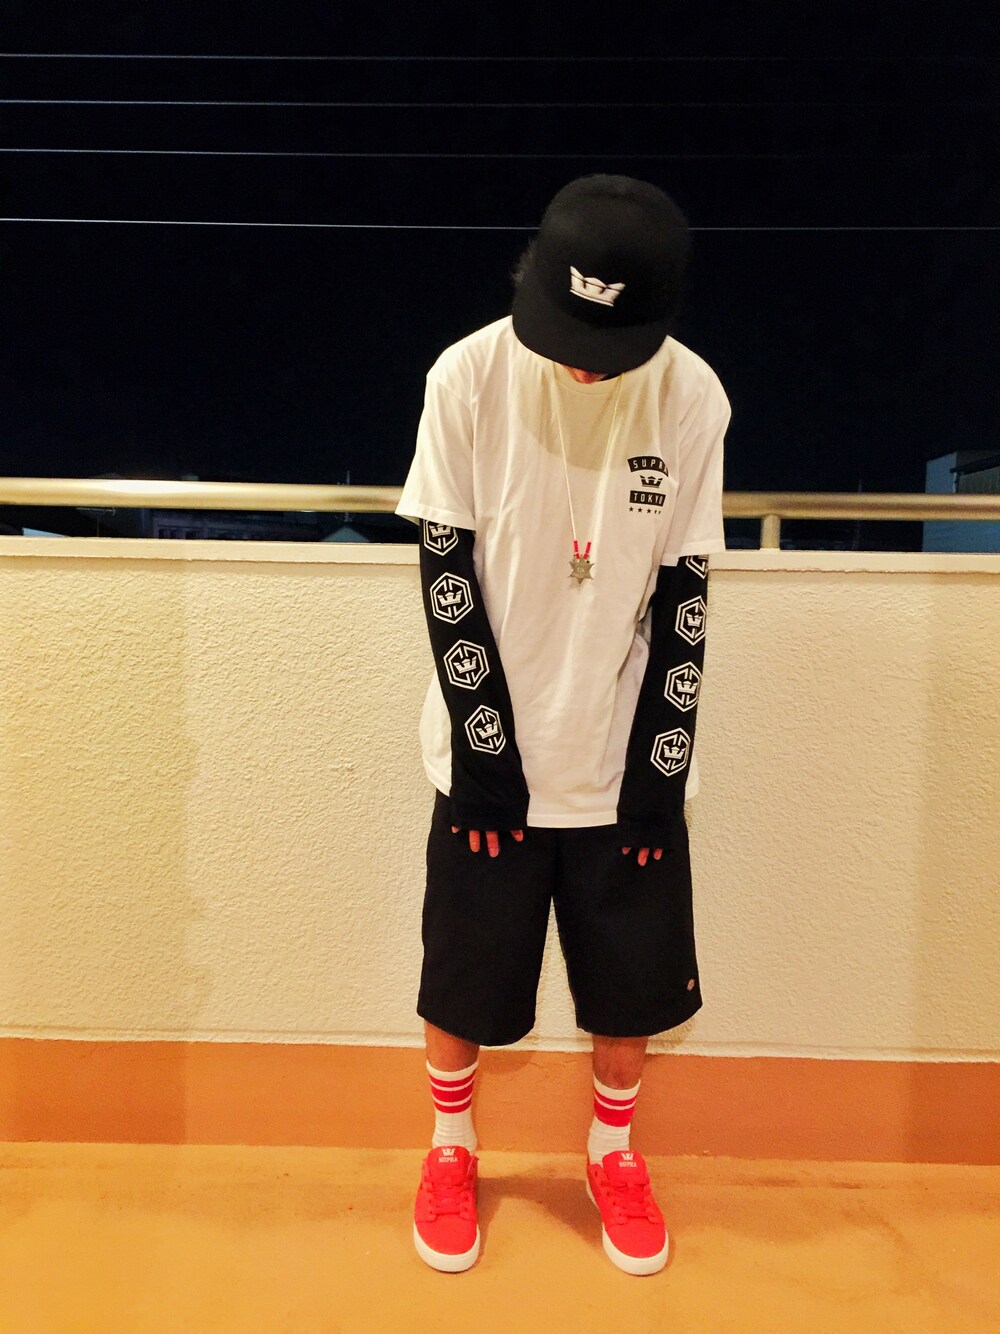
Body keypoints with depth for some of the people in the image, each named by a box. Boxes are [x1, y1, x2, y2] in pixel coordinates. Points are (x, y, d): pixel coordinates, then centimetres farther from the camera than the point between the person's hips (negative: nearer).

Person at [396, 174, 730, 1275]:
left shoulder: (691, 396, -7)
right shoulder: (469, 377, -10)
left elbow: (684, 592, -3)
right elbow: (446, 571, -7)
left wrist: (659, 769, -4)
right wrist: (486, 747, -9)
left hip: (627, 757, 2)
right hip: (492, 751, -1)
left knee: (634, 978, 14)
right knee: (464, 975, 12)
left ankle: (612, 1149, 43)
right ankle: (451, 1148, 42)